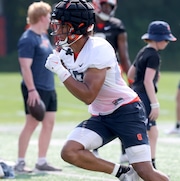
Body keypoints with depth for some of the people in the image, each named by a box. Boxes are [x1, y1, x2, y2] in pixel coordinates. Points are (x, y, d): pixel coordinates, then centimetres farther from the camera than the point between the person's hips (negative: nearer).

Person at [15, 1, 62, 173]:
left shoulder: (44, 37, 14)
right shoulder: (28, 39, -15)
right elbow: (25, 66, -20)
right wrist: (31, 89, -25)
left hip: (49, 89, 9)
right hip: (35, 90, -9)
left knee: (49, 123, 8)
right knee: (31, 124, -8)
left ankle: (41, 161, 14)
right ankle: (20, 163, -2)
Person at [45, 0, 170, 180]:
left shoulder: (98, 49, -21)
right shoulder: (66, 53, 2)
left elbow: (88, 96, -26)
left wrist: (60, 71, -26)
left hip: (127, 112, -7)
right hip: (100, 118, 7)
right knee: (69, 152, -15)